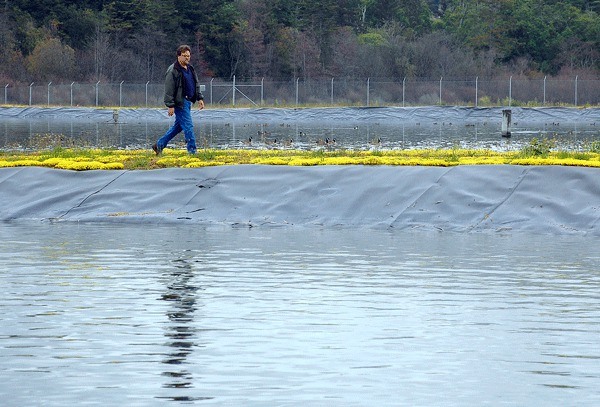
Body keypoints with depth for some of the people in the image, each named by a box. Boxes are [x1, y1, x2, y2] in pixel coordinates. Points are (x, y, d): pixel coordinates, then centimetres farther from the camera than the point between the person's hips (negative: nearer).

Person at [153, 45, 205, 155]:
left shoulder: (190, 69, 15)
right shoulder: (173, 71, -12)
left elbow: (196, 85, 24)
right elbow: (169, 90, -15)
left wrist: (200, 98, 16)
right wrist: (170, 105, -18)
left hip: (188, 101, 9)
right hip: (180, 102, -9)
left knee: (178, 125, 15)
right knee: (188, 126, -10)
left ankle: (159, 145, 25)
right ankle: (192, 151, -6)